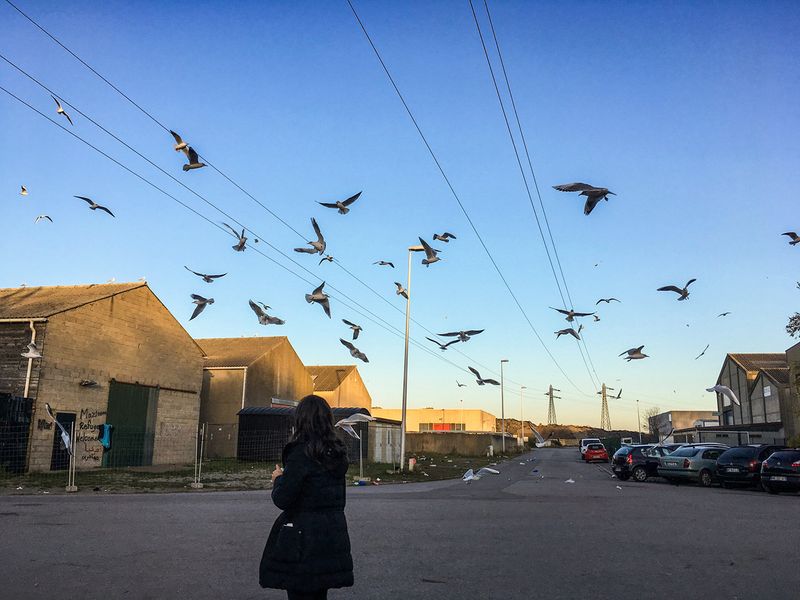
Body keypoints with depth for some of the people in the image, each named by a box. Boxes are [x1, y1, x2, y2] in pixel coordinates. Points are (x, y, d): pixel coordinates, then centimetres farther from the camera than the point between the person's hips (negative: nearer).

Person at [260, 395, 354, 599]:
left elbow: (282, 500, -15)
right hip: (334, 532, 7)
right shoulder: (337, 454, 6)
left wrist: (278, 479, 2)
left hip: (304, 538, -7)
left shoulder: (301, 452, -16)